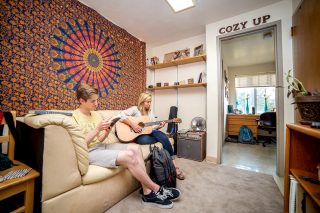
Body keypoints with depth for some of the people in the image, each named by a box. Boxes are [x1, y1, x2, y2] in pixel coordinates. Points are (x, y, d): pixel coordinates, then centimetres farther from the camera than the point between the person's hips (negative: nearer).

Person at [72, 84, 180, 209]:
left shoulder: (95, 114, 11)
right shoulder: (75, 116, -10)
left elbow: (99, 140, 11)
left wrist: (107, 132, -8)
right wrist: (97, 129, -20)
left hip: (101, 146, 8)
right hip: (89, 152, -8)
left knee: (135, 148, -12)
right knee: (129, 156, -27)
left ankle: (148, 193, -10)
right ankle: (157, 190, -8)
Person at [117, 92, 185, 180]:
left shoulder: (149, 112, 16)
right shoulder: (135, 109, -4)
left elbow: (152, 127, 15)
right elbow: (120, 115, -18)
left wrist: (158, 126, -6)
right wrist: (132, 124, -26)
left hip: (148, 132, 6)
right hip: (138, 136, -5)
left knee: (160, 134, -28)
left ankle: (173, 163, -20)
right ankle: (172, 164, -13)